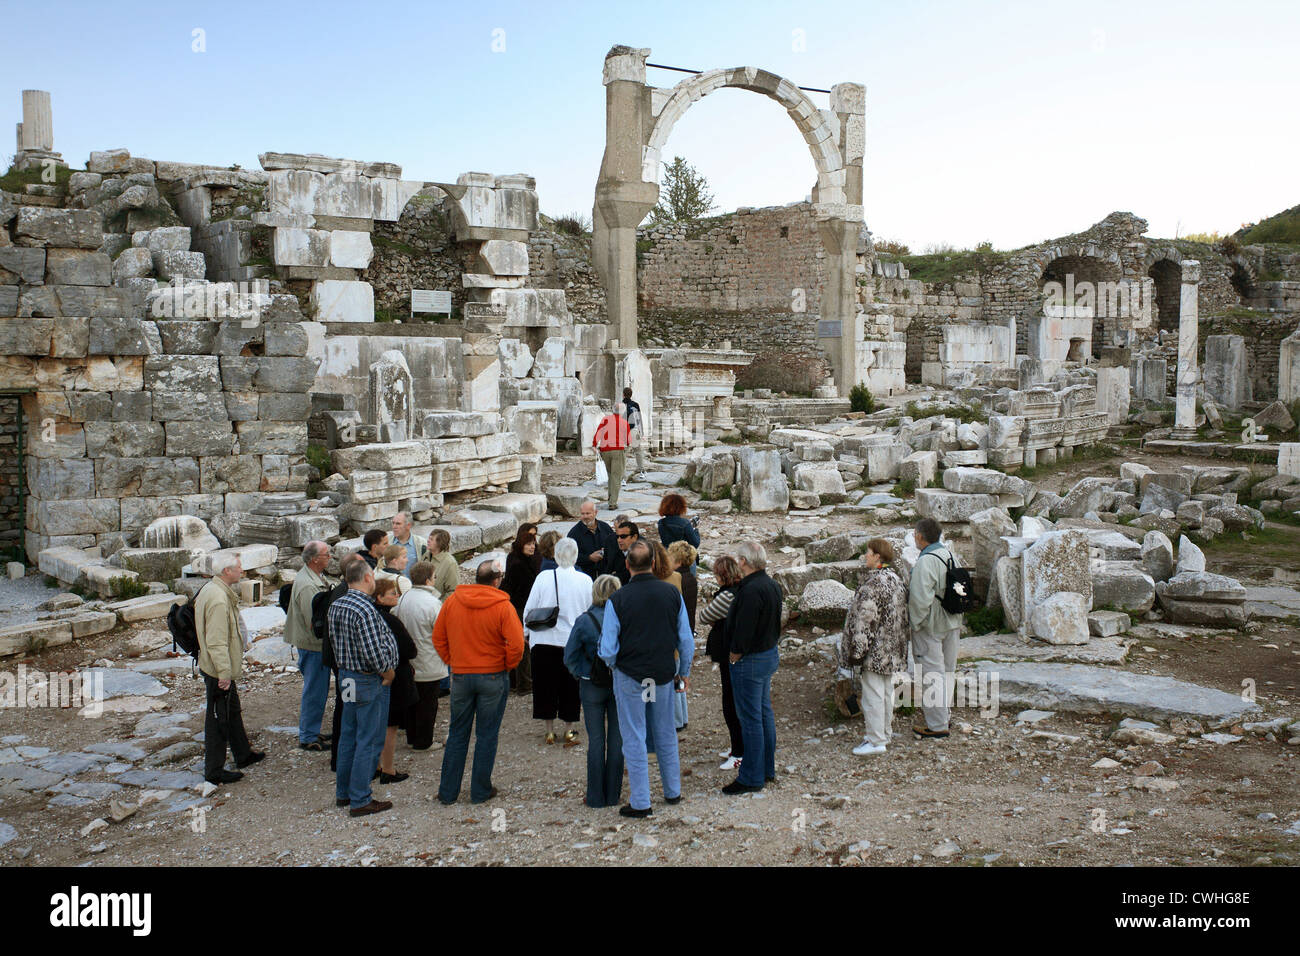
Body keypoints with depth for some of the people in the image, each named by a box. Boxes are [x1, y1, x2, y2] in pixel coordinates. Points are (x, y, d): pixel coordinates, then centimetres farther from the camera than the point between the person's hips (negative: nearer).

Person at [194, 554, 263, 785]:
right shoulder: (218, 599, -26)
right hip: (218, 671, -11)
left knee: (233, 712, 23)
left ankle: (243, 754, 38)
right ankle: (214, 771, 11)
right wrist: (224, 673, -24)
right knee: (218, 719, 1)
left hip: (220, 670, 11)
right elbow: (216, 642, -28)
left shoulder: (210, 589, 8)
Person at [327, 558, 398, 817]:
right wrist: (389, 672, -12)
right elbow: (374, 652, -27)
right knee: (369, 741, 0)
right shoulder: (365, 610, -25)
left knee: (348, 735, 19)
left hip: (346, 676, 9)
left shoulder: (336, 605, 4)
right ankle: (360, 801, 7)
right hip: (369, 681, -9)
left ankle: (343, 792, 30)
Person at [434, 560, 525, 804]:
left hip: (460, 676, 3)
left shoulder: (452, 601, -2)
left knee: (457, 734, 13)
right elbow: (516, 645, -17)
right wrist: (507, 665, 1)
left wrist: (452, 661, 14)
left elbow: (438, 638, 5)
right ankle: (480, 791, 16)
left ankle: (447, 792, 18)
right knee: (487, 736, 9)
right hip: (493, 678, -3)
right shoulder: (502, 607, -13)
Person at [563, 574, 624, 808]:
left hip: (592, 688, -1)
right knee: (616, 738, 10)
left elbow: (570, 657, -7)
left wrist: (580, 675, 7)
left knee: (596, 740, 7)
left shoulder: (584, 621, -11)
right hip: (621, 687, 1)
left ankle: (596, 796, 12)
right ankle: (613, 794, 18)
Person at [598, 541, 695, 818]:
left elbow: (607, 650, -13)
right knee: (666, 735, 19)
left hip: (630, 676, -3)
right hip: (664, 675, 3)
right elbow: (686, 641, 1)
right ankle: (673, 792, 31)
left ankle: (640, 803, 11)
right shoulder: (672, 593, -5)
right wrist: (684, 672, 15)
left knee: (634, 738, 6)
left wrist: (615, 666, 8)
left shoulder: (617, 599, -14)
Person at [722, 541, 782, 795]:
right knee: (765, 712, 18)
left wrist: (735, 658, -11)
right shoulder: (772, 585, 7)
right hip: (770, 655, 10)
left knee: (750, 719, -2)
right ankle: (767, 769, 29)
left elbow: (743, 631, -24)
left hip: (750, 660, -10)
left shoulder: (751, 590, -24)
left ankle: (752, 778, 6)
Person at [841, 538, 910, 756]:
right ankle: (885, 731, 30)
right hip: (893, 649, 10)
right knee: (886, 691, 18)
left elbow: (865, 619, -23)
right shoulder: (896, 579, 8)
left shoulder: (874, 583, -22)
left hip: (876, 648, -10)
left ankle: (876, 741, 3)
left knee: (872, 693, -2)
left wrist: (856, 651, -18)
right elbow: (902, 615, 15)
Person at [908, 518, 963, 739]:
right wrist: (957, 623, 19)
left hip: (930, 627, -9)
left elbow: (921, 599, -27)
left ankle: (937, 725, 5)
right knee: (947, 670, 18)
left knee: (931, 674, 0)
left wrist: (916, 623, -13)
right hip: (951, 624, 9)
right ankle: (942, 713, 33)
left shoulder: (925, 563, -23)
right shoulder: (950, 556, 5)